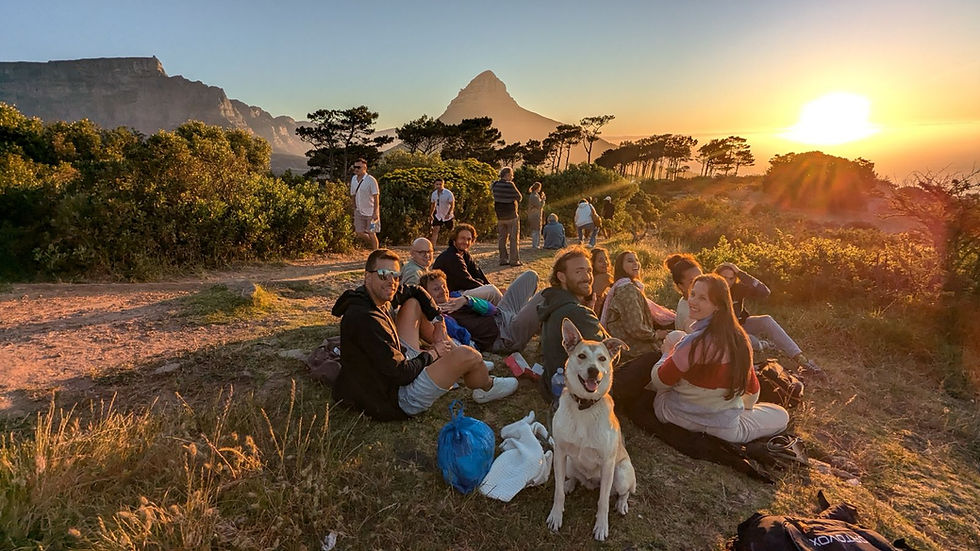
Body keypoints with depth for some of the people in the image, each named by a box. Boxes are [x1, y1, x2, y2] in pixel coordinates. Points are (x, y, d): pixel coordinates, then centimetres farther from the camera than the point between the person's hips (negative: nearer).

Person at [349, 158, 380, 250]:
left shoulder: (371, 180, -15)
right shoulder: (353, 179, 5)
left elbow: (376, 197, -17)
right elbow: (353, 195, 14)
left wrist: (375, 212, -23)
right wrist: (355, 209, 15)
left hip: (371, 212, -6)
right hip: (359, 211, 6)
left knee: (371, 233, -3)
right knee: (359, 233, 3)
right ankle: (371, 243, 30)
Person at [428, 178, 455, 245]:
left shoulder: (448, 193, -17)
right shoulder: (434, 194, -2)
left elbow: (452, 204, -14)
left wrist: (448, 214, -25)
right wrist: (431, 214, 14)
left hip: (447, 216, -3)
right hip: (438, 215, 3)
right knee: (435, 230, -8)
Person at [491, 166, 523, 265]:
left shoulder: (495, 185, 1)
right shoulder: (510, 185, -17)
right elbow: (519, 197, -11)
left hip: (499, 216, 6)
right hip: (511, 215, -6)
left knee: (502, 238, 11)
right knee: (514, 238, 1)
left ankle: (503, 259, 12)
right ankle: (514, 260, -1)